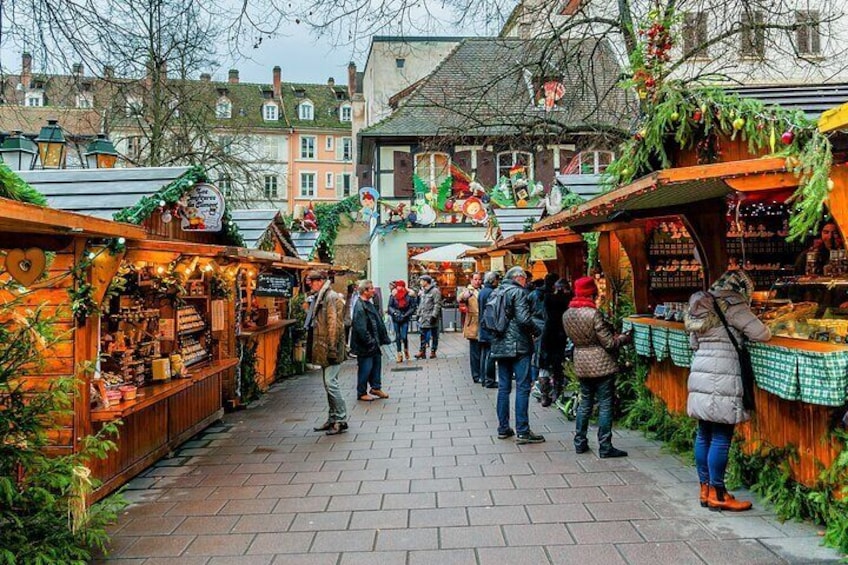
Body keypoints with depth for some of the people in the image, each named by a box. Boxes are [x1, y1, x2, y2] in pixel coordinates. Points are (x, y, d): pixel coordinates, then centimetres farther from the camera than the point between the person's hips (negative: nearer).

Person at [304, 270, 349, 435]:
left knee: (331, 382, -9)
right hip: (323, 349, 10)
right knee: (329, 383, 13)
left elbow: (334, 325, -19)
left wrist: (332, 348, -22)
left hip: (331, 348, -10)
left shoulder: (332, 298, -12)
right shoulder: (319, 298, 17)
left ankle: (341, 420, -2)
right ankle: (333, 418, 21)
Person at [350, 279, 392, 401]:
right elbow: (361, 329, -25)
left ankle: (376, 387, 31)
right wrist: (370, 342, -21)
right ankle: (362, 393, 15)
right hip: (365, 346, -9)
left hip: (373, 343, 9)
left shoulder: (369, 304, 11)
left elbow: (378, 322, 18)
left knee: (377, 364, 17)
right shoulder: (359, 307, -21)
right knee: (365, 368, 1)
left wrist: (383, 338, 14)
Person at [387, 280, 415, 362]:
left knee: (404, 337, -6)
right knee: (398, 337, 6)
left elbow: (412, 308, -1)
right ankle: (399, 354, 16)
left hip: (405, 319, -1)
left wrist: (405, 314, -11)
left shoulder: (408, 296, -6)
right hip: (396, 319, 2)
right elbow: (390, 306, 2)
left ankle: (406, 350, 24)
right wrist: (394, 312, -14)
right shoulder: (393, 296, -2)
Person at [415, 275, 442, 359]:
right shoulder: (422, 291, 14)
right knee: (423, 334, 7)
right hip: (423, 317, 8)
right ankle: (422, 351, 12)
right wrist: (418, 314, 17)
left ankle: (433, 351, 10)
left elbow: (437, 304, -17)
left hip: (431, 317, -8)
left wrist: (434, 315, -21)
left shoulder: (435, 291, -12)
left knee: (434, 335, 4)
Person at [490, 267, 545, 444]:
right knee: (522, 387, -3)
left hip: (500, 346, 7)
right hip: (518, 346, -7)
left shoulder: (496, 293, 13)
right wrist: (537, 331, -4)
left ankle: (503, 428, 16)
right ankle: (522, 431, -3)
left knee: (503, 387, 11)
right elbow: (524, 319, -19)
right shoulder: (518, 292, -9)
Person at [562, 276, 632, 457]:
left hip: (581, 364, 7)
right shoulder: (593, 313, -19)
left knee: (585, 402, 17)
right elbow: (609, 343, -16)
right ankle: (605, 447, 7)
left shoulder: (567, 314, 2)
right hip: (601, 364, -7)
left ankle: (580, 442, 22)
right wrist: (623, 338, 4)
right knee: (605, 405, 2)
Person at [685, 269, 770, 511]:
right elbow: (762, 334, -7)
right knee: (721, 437, 0)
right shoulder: (732, 305, -7)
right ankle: (717, 494, 6)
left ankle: (705, 489, 21)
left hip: (700, 374, 8)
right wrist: (744, 332, 12)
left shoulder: (703, 303, 15)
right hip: (721, 380, -8)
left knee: (704, 434, 12)